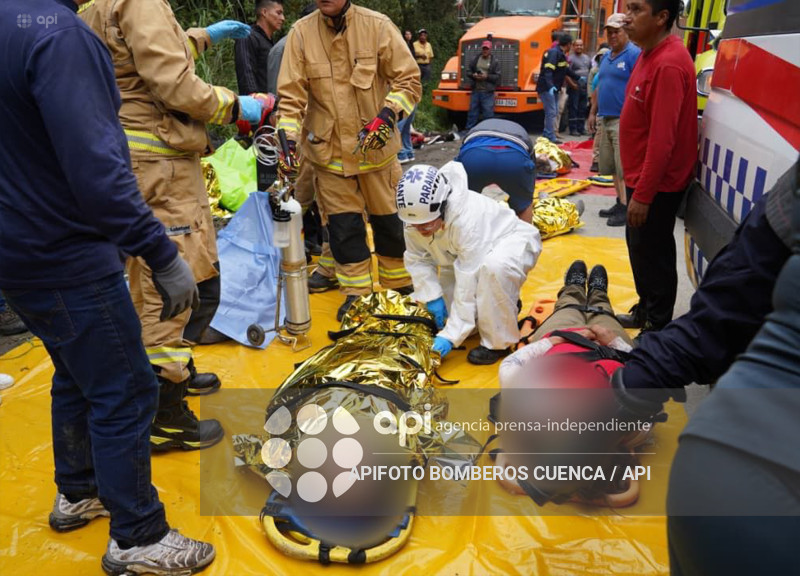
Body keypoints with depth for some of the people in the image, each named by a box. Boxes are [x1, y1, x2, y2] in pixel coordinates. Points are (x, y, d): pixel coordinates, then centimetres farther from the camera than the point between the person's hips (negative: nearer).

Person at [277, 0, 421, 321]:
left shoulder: (378, 26, -8)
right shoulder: (301, 33, -4)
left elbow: (408, 80, -5)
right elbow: (291, 94, -5)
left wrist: (387, 116, -20)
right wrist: (288, 140, -16)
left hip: (376, 148, -1)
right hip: (329, 150, 1)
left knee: (389, 219, 11)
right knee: (343, 225, 5)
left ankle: (400, 284, 32)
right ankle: (357, 293, 21)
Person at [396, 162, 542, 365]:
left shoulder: (467, 219, -41)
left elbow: (468, 284, -39)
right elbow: (417, 259, -11)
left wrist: (451, 335, -37)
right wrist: (432, 296, -25)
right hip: (464, 251, 7)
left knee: (493, 267, -42)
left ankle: (498, 341, -22)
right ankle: (503, 305, 23)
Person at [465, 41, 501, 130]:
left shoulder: (495, 61, 1)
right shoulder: (475, 59, 10)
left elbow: (497, 76, -3)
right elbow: (469, 71, 14)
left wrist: (487, 77, -16)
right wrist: (473, 75, -7)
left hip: (488, 92, -3)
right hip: (476, 90, 3)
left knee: (488, 113, -2)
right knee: (473, 112, 8)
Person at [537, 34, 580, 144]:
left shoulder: (561, 54, 17)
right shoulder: (554, 53, -15)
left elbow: (566, 70, 30)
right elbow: (548, 70, -26)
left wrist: (578, 78, 39)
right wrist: (550, 86, -36)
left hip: (553, 88, 11)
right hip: (547, 88, -11)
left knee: (553, 112, 13)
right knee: (551, 112, -11)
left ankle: (547, 136, 19)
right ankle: (551, 138, -9)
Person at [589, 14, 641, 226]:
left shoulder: (634, 55, -8)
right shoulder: (606, 58, 18)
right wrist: (593, 113, 20)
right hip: (605, 119, 9)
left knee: (624, 167, -9)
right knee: (613, 166, 12)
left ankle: (626, 207, -6)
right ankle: (620, 202, 21)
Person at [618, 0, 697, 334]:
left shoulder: (668, 64, -23)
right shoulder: (651, 53, 9)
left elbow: (662, 139, -26)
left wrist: (642, 195, -23)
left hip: (656, 184, -10)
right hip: (643, 177, 10)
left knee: (653, 253, 1)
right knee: (639, 246, 19)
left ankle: (657, 329, 16)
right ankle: (644, 312, 35)